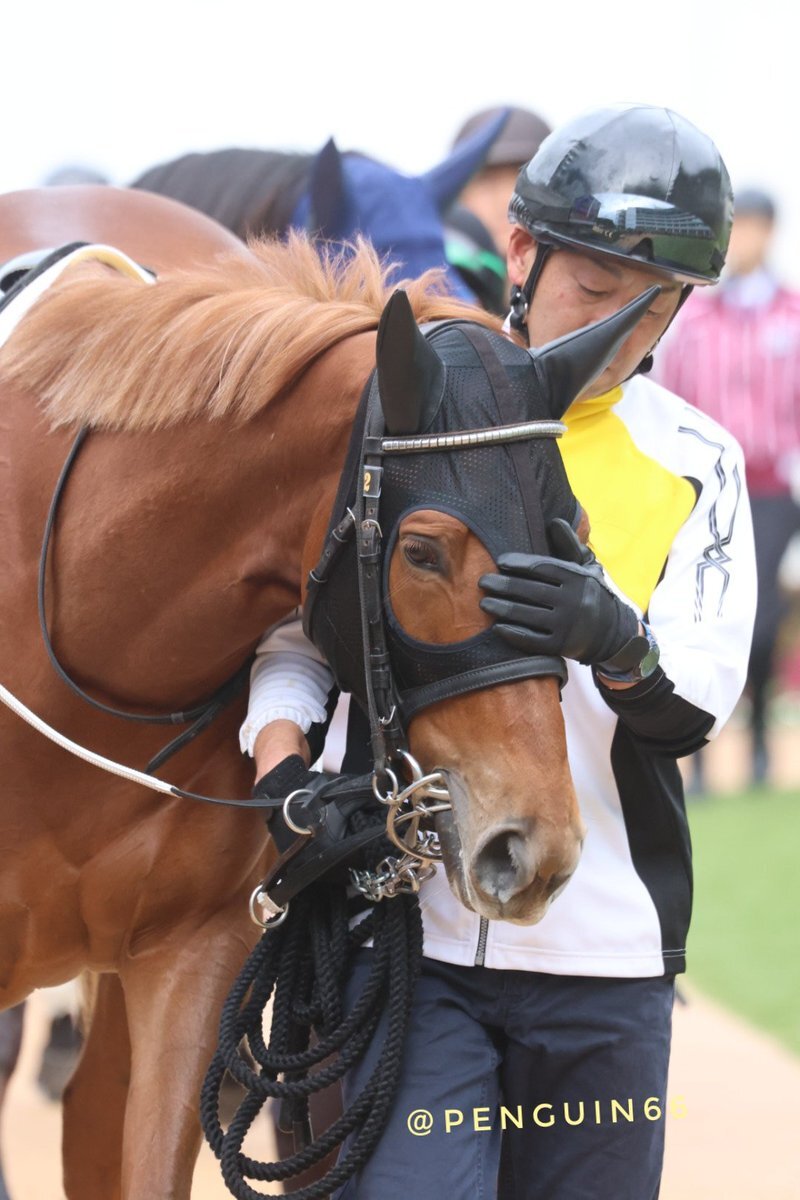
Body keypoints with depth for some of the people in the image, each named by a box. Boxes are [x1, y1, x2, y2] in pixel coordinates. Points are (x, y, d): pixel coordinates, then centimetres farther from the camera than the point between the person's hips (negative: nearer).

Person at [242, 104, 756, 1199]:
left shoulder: (696, 462, 7)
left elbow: (698, 703, -5)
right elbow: (296, 623, 8)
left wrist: (618, 641, -27)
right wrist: (282, 765, -12)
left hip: (607, 951, 2)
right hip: (411, 932, -2)